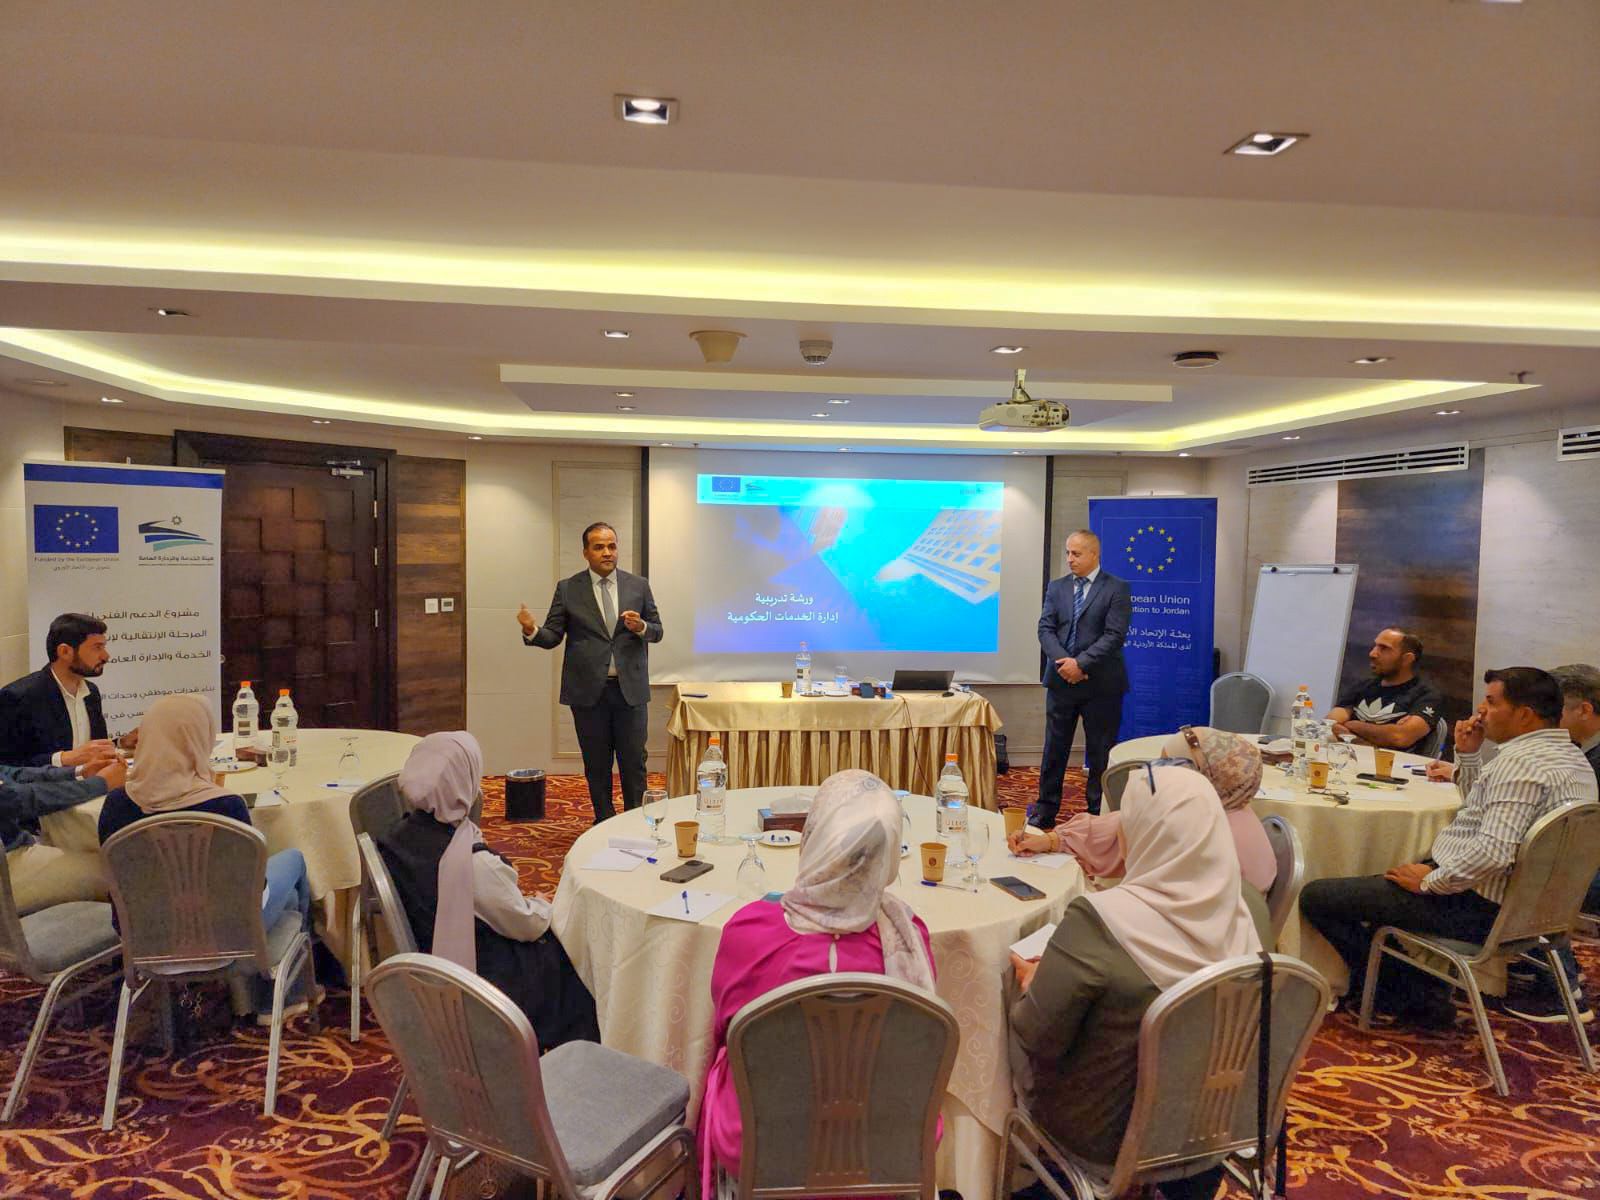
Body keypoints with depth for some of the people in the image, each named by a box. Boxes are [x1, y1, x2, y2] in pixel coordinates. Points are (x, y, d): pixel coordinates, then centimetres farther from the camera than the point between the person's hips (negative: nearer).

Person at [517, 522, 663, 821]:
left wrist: (641, 627, -14)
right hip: (588, 690, 0)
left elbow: (657, 630, 8)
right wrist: (532, 630, -22)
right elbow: (552, 637, 0)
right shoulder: (568, 589, 1)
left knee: (634, 761, 6)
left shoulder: (639, 585, 4)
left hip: (630, 688, 1)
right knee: (596, 765, 9)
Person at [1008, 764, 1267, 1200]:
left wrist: (1032, 983, 0)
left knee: (1012, 1015, 20)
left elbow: (1039, 1039, -21)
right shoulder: (1251, 909, -14)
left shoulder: (1096, 921, -33)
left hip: (1106, 1129, -5)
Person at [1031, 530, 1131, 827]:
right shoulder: (1056, 587, 9)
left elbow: (1114, 635, -12)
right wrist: (1063, 662, -14)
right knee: (1054, 750, 10)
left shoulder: (1117, 588, -4)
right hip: (1061, 680, 4)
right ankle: (1045, 812, 20)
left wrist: (1081, 664, -19)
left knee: (1100, 753, 5)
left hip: (1101, 684, -4)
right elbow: (1046, 629, 2)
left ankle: (1099, 815, 16)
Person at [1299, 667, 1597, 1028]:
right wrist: (1467, 755, 8)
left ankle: (1407, 995, 3)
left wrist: (1429, 881, -19)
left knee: (1315, 896, -11)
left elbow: (1493, 852, -32)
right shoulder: (1571, 757, 11)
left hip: (1476, 907, -11)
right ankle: (1426, 988, 22)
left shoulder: (1521, 762, -23)